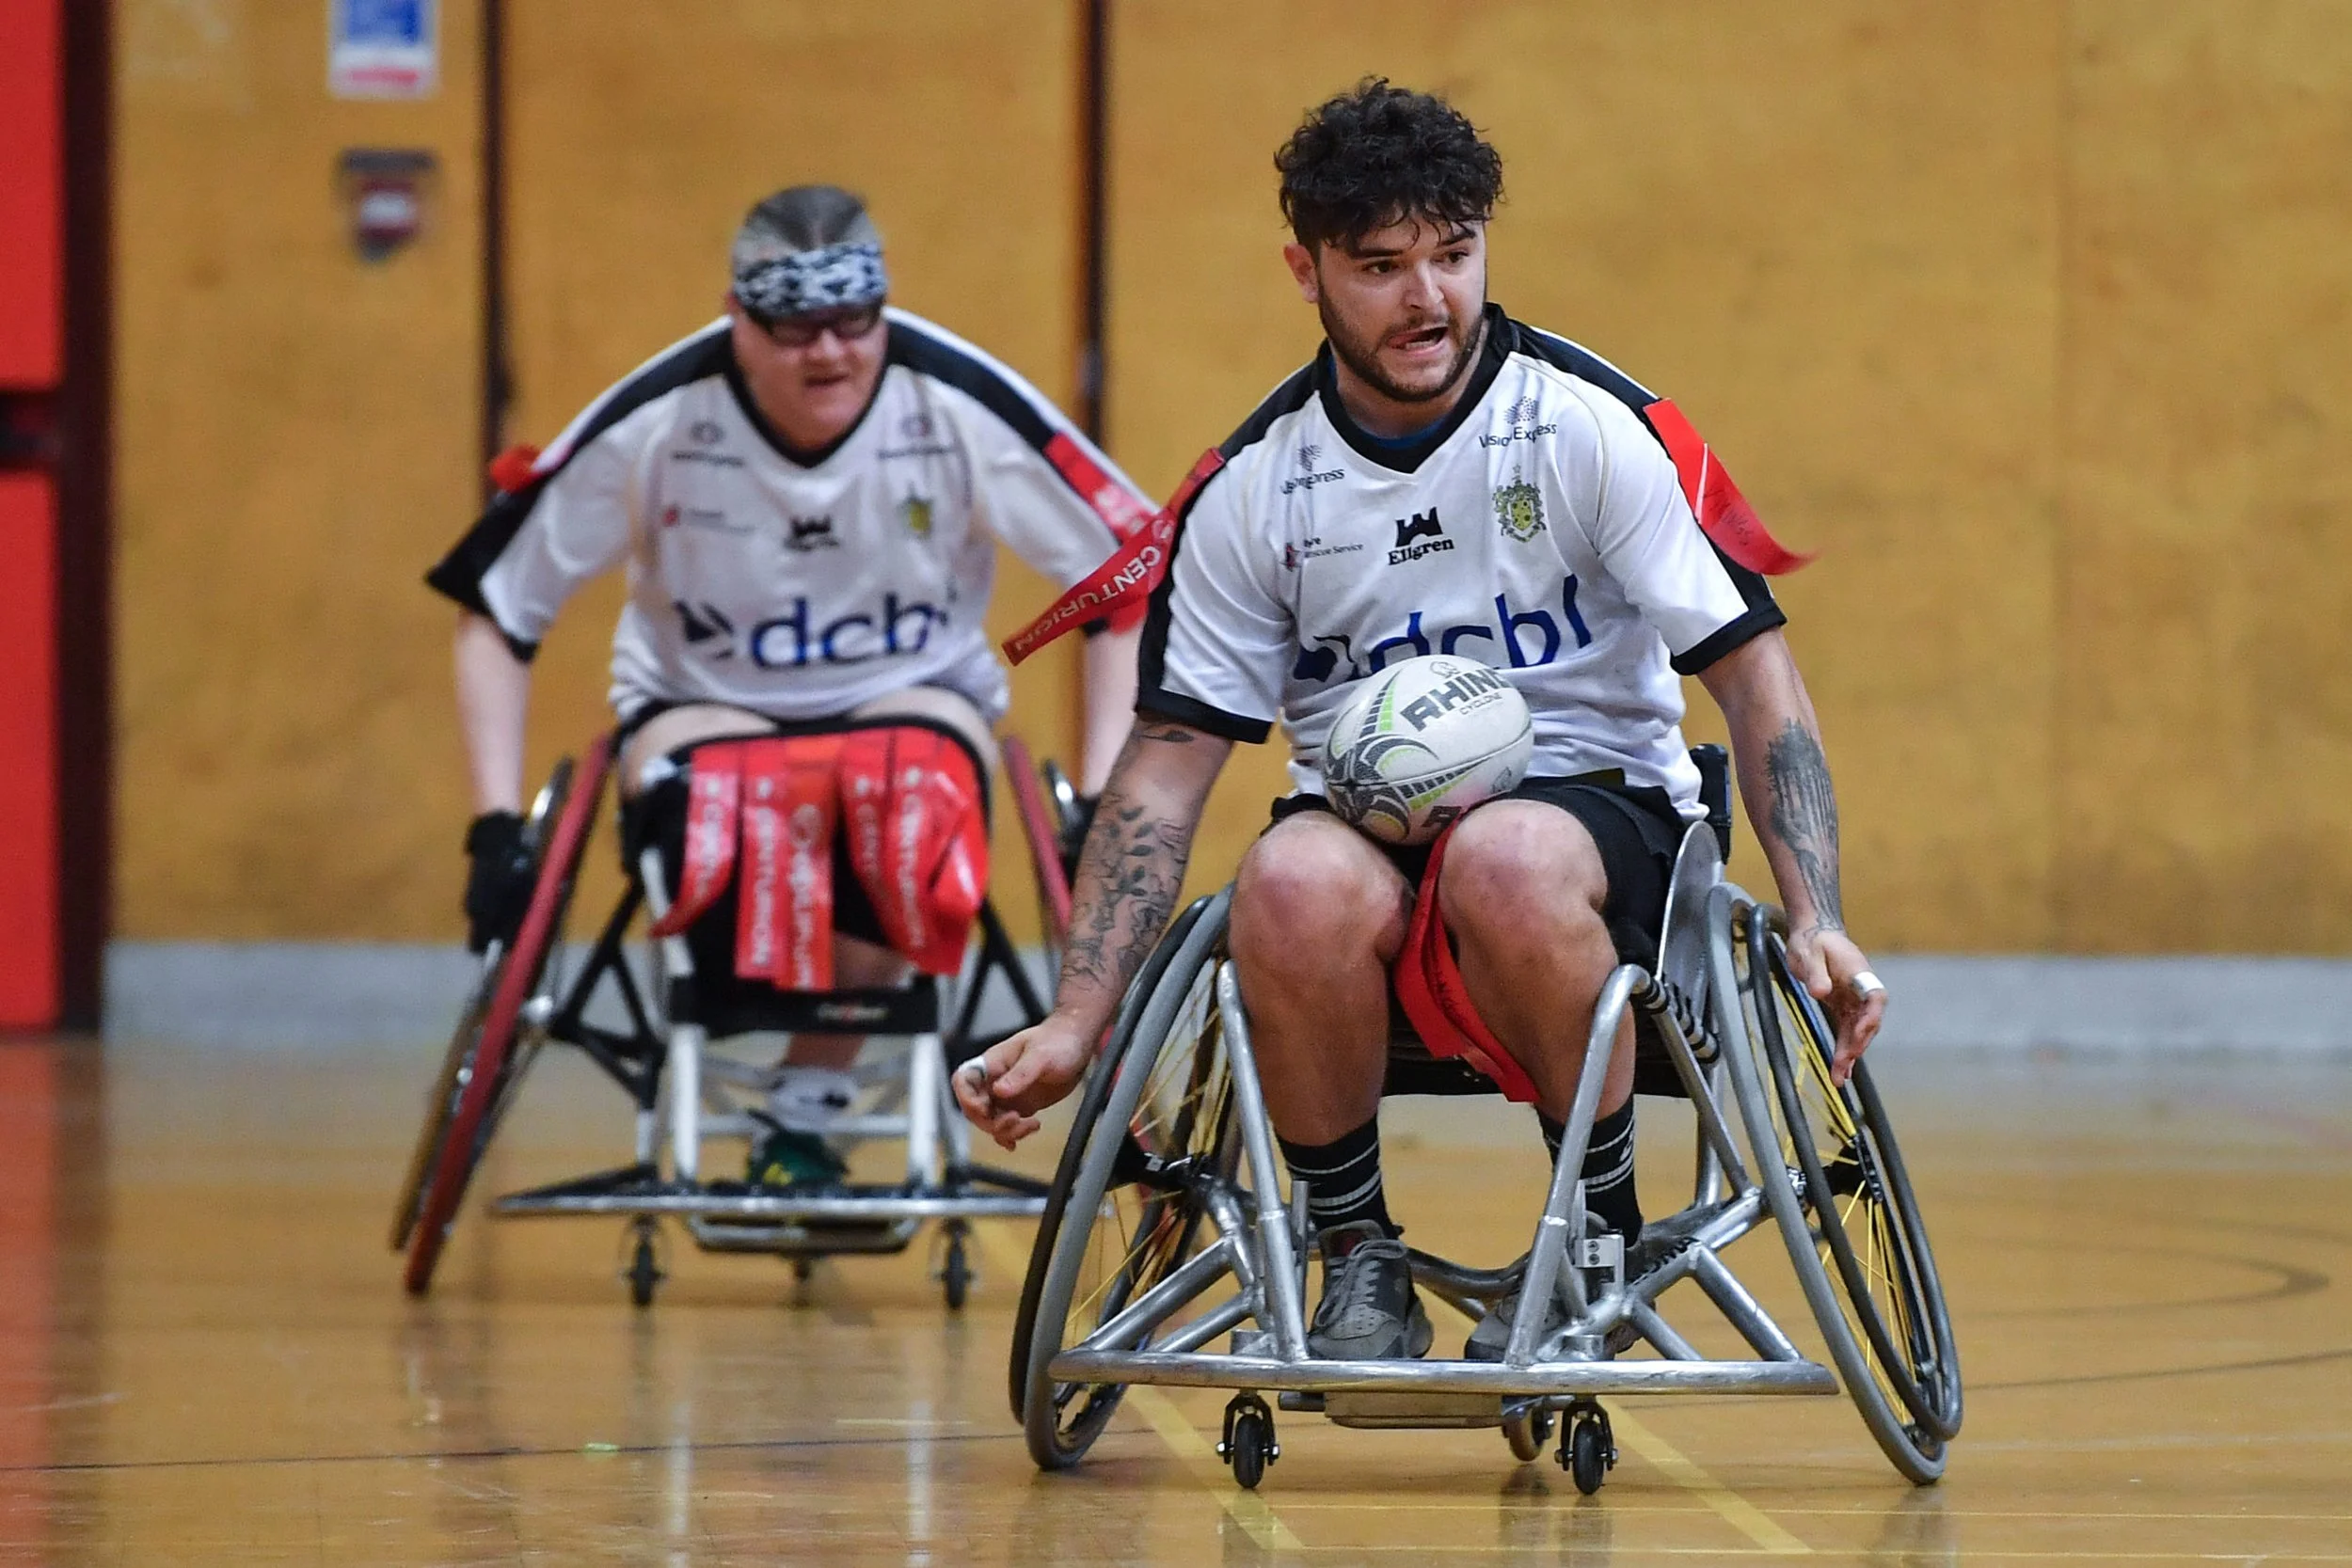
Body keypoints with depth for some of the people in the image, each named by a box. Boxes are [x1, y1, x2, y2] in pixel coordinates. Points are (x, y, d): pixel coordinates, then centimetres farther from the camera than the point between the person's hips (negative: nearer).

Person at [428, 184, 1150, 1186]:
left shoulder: (961, 407, -20)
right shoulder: (653, 424, -20)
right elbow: (495, 609, -10)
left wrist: (1101, 800, -20)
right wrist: (498, 828, -16)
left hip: (913, 694, 0)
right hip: (702, 703, 0)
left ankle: (807, 1113, -19)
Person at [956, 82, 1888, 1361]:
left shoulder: (1596, 426, -4)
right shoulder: (1250, 489, 2)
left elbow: (1755, 677, -4)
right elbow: (1167, 762, 3)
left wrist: (1813, 920, -17)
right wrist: (1076, 1024, -6)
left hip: (1596, 802, -2)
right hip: (1362, 815, 2)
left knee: (1509, 858, -39)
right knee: (1293, 882, -36)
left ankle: (1606, 1232, -15)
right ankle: (1355, 1258, -13)